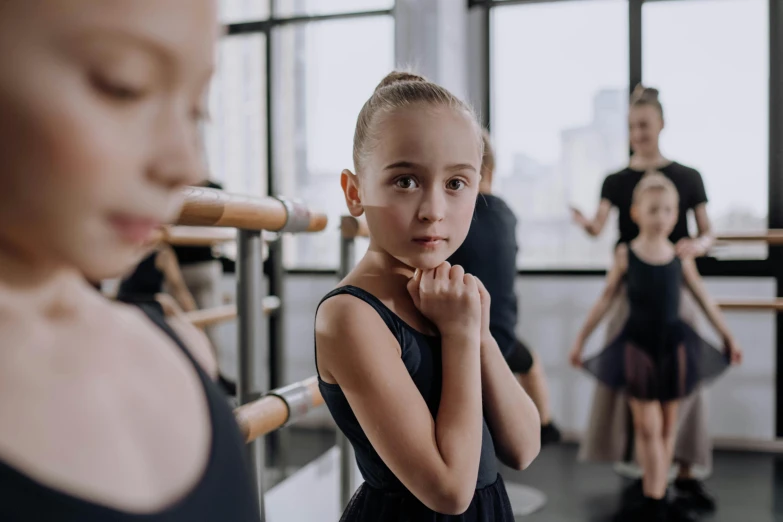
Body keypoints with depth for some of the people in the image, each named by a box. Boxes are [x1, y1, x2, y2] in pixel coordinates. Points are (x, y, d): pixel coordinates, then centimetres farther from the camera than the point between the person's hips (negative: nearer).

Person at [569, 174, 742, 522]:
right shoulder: (625, 255, -5)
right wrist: (581, 338, 3)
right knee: (648, 426, -2)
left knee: (667, 425, 10)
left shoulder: (681, 258, 0)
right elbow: (605, 299, 2)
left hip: (673, 344, 3)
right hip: (637, 343, -3)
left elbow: (704, 299, 10)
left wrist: (728, 337, 15)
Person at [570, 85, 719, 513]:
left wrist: (698, 245, -17)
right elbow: (599, 226, -13)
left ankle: (686, 473, 11)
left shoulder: (688, 177, 3)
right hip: (631, 289, 1)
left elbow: (708, 232, 6)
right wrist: (586, 224, -36)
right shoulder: (615, 181, 3)